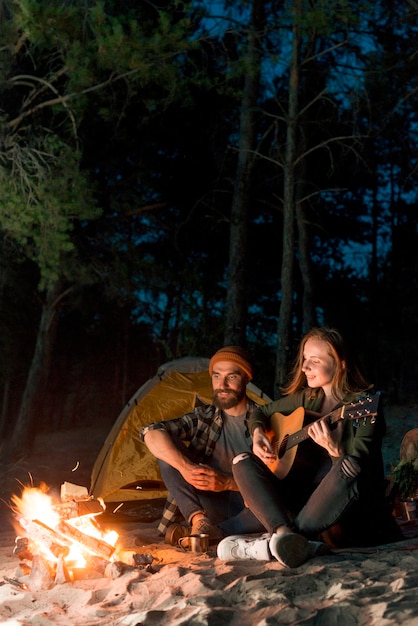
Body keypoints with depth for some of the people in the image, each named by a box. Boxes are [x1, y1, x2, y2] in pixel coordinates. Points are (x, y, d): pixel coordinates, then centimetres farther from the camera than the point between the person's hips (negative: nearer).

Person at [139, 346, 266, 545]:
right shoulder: (203, 418, 3)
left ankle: (216, 532, -34)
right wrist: (185, 467, -28)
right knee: (167, 448, -12)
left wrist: (228, 483, -24)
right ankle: (199, 520, -26)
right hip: (212, 509, 3)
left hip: (245, 513, -2)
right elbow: (151, 433, -11)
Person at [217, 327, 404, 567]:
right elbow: (261, 412, 22)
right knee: (243, 461, -9)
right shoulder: (307, 398, 7)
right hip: (303, 495, 6)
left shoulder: (365, 404, -10)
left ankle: (275, 542, -34)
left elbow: (358, 468, -18)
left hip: (353, 506, -6)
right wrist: (258, 434, 1)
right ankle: (286, 535, -36)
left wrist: (334, 449, -38)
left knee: (348, 468, -37)